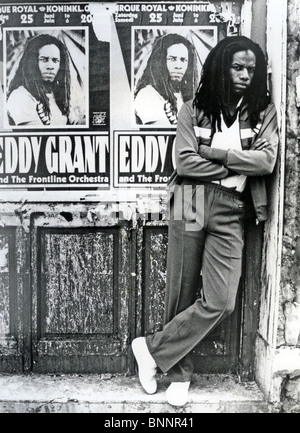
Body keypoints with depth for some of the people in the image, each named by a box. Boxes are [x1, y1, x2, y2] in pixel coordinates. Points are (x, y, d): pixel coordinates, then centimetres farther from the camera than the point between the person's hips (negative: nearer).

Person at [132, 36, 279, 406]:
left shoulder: (263, 112, 9)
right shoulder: (193, 110, 6)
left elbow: (267, 160, -5)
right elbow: (184, 162, -6)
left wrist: (214, 153, -7)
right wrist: (237, 168, -6)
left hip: (230, 212, 1)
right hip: (190, 206, -1)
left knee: (220, 302, -8)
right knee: (182, 294, 4)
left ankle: (152, 348, 10)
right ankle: (180, 373, 23)